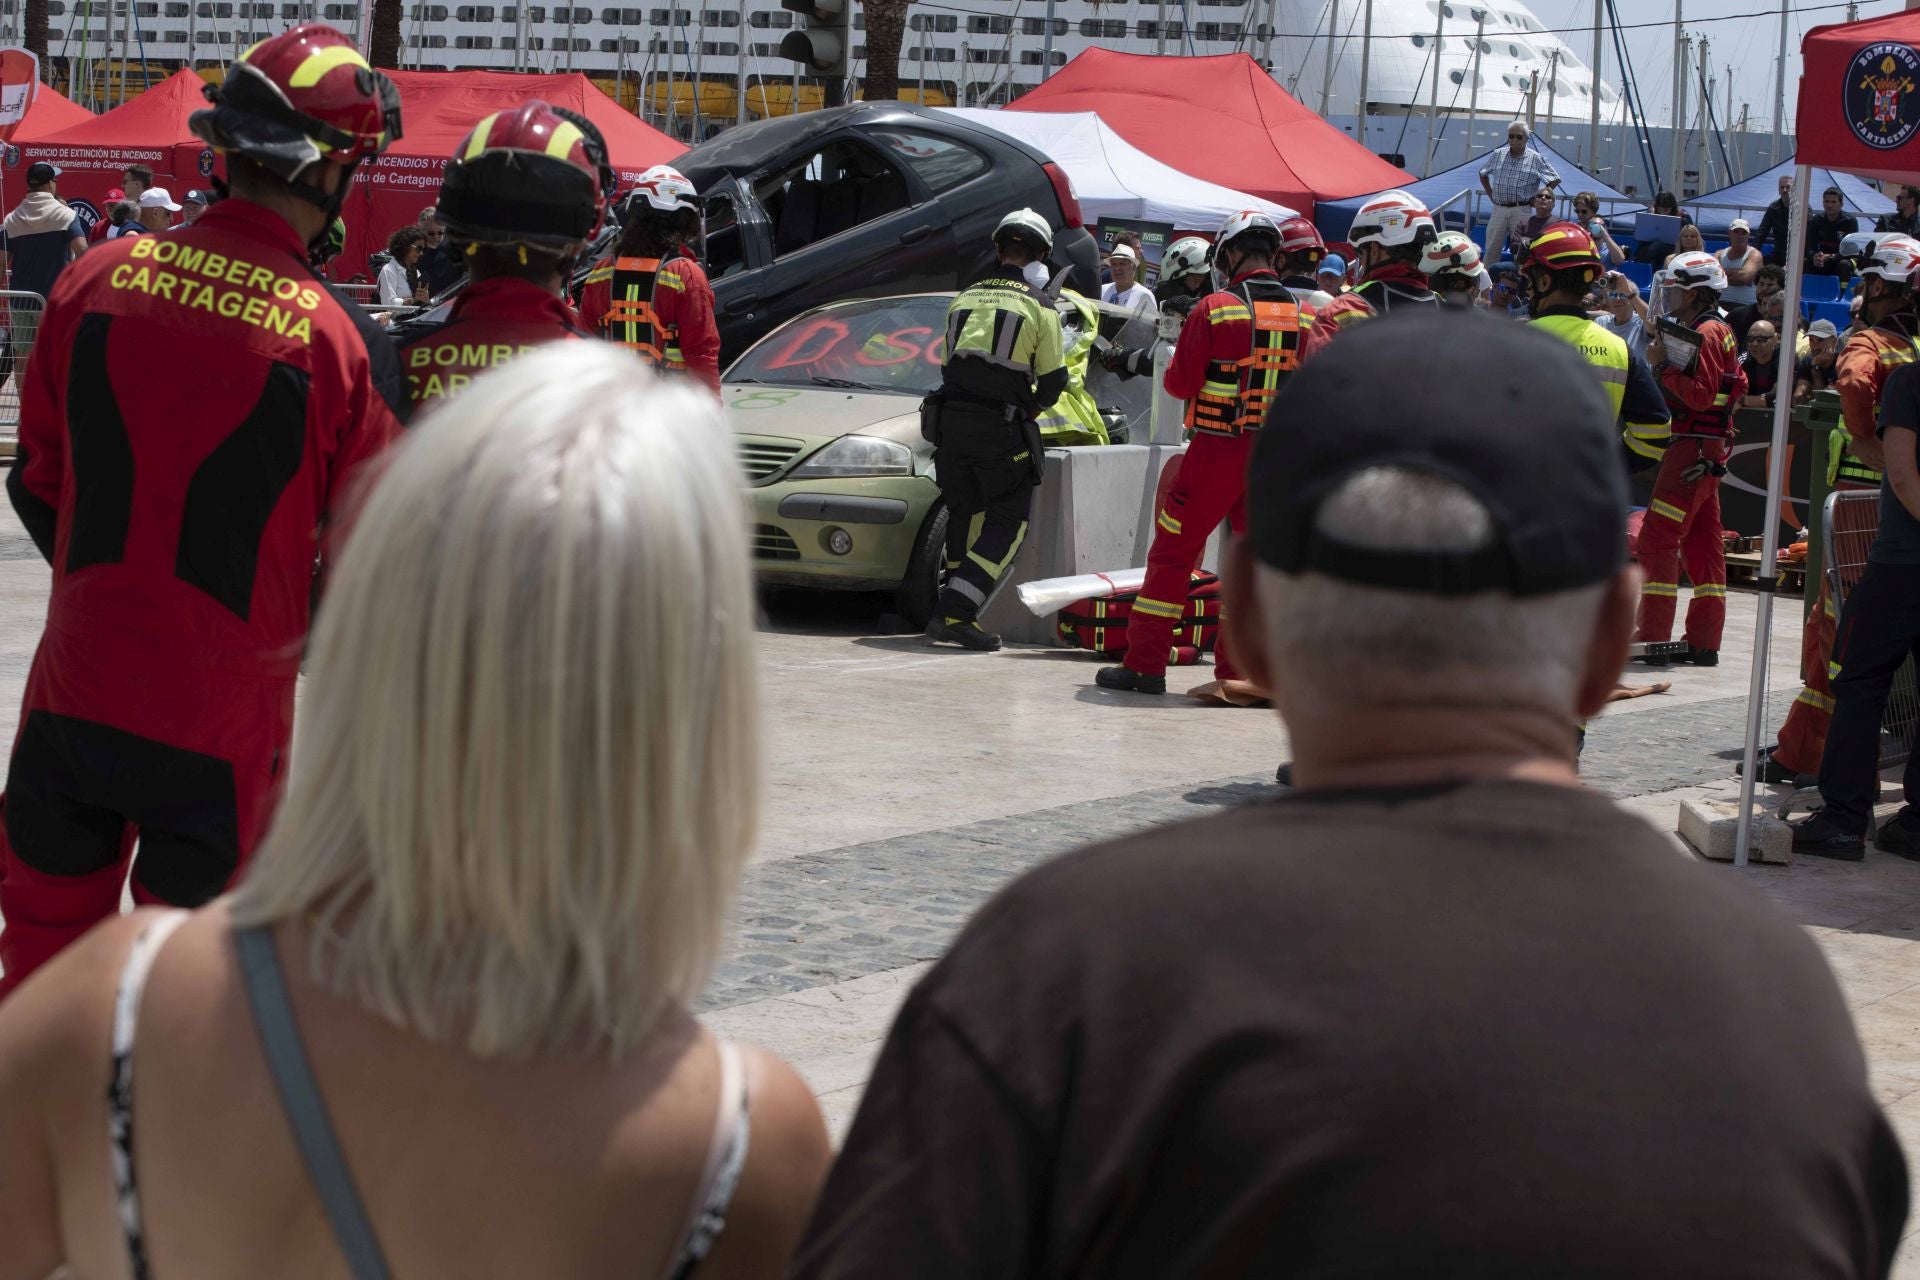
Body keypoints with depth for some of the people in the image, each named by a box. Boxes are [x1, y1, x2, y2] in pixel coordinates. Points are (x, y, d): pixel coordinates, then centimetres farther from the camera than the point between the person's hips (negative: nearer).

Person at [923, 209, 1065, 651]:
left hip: (951, 417, 5)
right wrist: (1035, 403, 21)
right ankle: (953, 613, -14)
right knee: (1007, 524, 1)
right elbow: (1054, 378, -1)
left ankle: (954, 616, 16)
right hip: (1003, 427, -5)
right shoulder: (1038, 306, -3)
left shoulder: (964, 300, 12)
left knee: (962, 518, 17)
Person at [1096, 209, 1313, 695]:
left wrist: (1175, 367, 15)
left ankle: (1144, 665, 4)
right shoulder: (1303, 316, 2)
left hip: (1217, 450, -4)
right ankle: (1237, 666, 15)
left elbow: (1181, 385, -6)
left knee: (1172, 551, 4)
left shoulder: (1215, 310, -11)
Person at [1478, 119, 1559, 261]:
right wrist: (1490, 194, 13)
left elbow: (1554, 180, 0)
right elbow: (1483, 175, 23)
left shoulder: (1537, 159, -3)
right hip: (1498, 210, 4)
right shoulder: (1497, 156, 8)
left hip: (1522, 211, -3)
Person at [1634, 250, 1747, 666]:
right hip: (1711, 446, 11)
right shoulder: (1721, 331, 16)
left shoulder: (1705, 334, -14)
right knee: (1702, 543, 11)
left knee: (1657, 539, -10)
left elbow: (1701, 395, -22)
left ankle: (1652, 639, -12)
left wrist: (1662, 365, -18)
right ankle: (1704, 642, 14)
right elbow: (1738, 386, 22)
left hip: (1692, 450, -11)